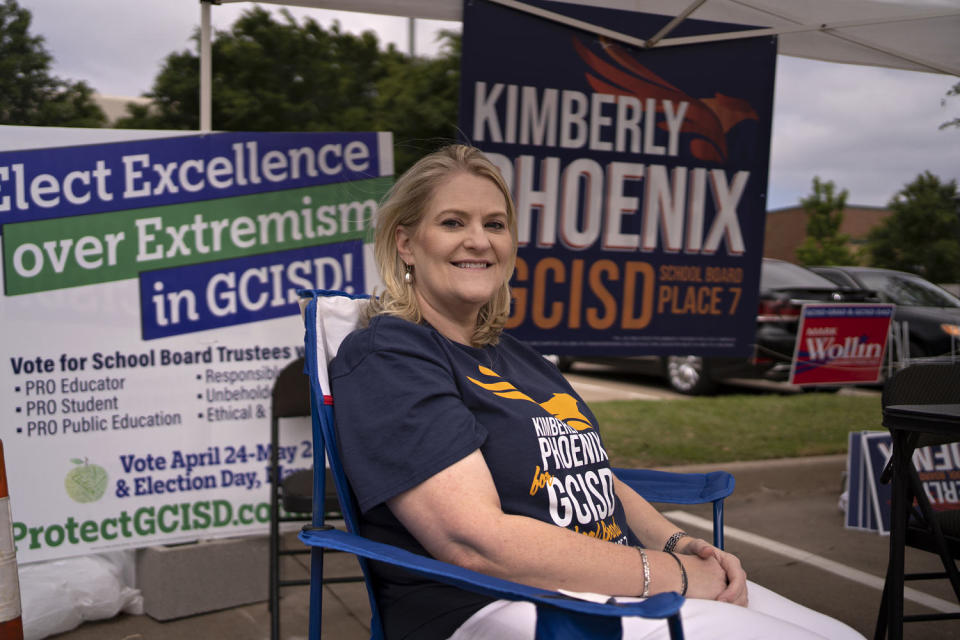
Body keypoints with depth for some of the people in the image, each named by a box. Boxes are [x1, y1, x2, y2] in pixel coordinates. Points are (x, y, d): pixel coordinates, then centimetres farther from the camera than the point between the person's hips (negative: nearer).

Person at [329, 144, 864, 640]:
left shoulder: (515, 356, 19)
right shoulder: (386, 355, -8)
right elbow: (475, 542, -18)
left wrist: (679, 543, 2)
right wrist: (669, 573, -15)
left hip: (625, 581, 8)